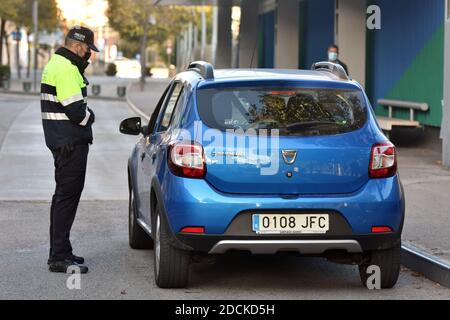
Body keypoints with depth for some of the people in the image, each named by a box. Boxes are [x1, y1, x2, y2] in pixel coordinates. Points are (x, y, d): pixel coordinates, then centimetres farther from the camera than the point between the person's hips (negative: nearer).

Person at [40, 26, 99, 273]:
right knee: (67, 197, -8)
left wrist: (85, 114, 3)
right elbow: (75, 110, -23)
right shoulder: (66, 69, -17)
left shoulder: (56, 65, 17)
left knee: (64, 196, 17)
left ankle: (60, 252, 26)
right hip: (71, 143, -11)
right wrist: (89, 117, -3)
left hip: (62, 141, 11)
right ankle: (59, 257, -7)